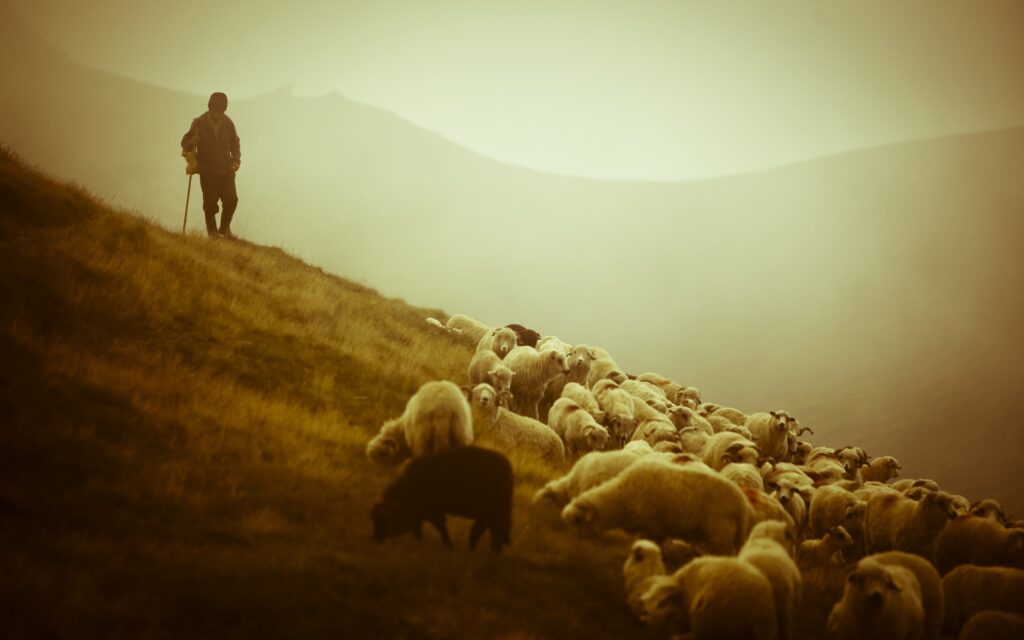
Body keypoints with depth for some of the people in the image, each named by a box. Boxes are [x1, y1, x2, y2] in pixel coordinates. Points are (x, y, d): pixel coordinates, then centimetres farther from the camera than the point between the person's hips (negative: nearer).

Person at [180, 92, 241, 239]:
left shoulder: (228, 123, 2)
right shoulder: (199, 123, -7)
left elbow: (235, 143, 15)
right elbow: (185, 142, -3)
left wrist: (236, 159, 0)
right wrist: (191, 143, -26)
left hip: (226, 169, 2)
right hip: (207, 171, -2)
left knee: (231, 199, -6)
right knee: (210, 202, -4)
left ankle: (225, 228, 16)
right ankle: (212, 230, 17)